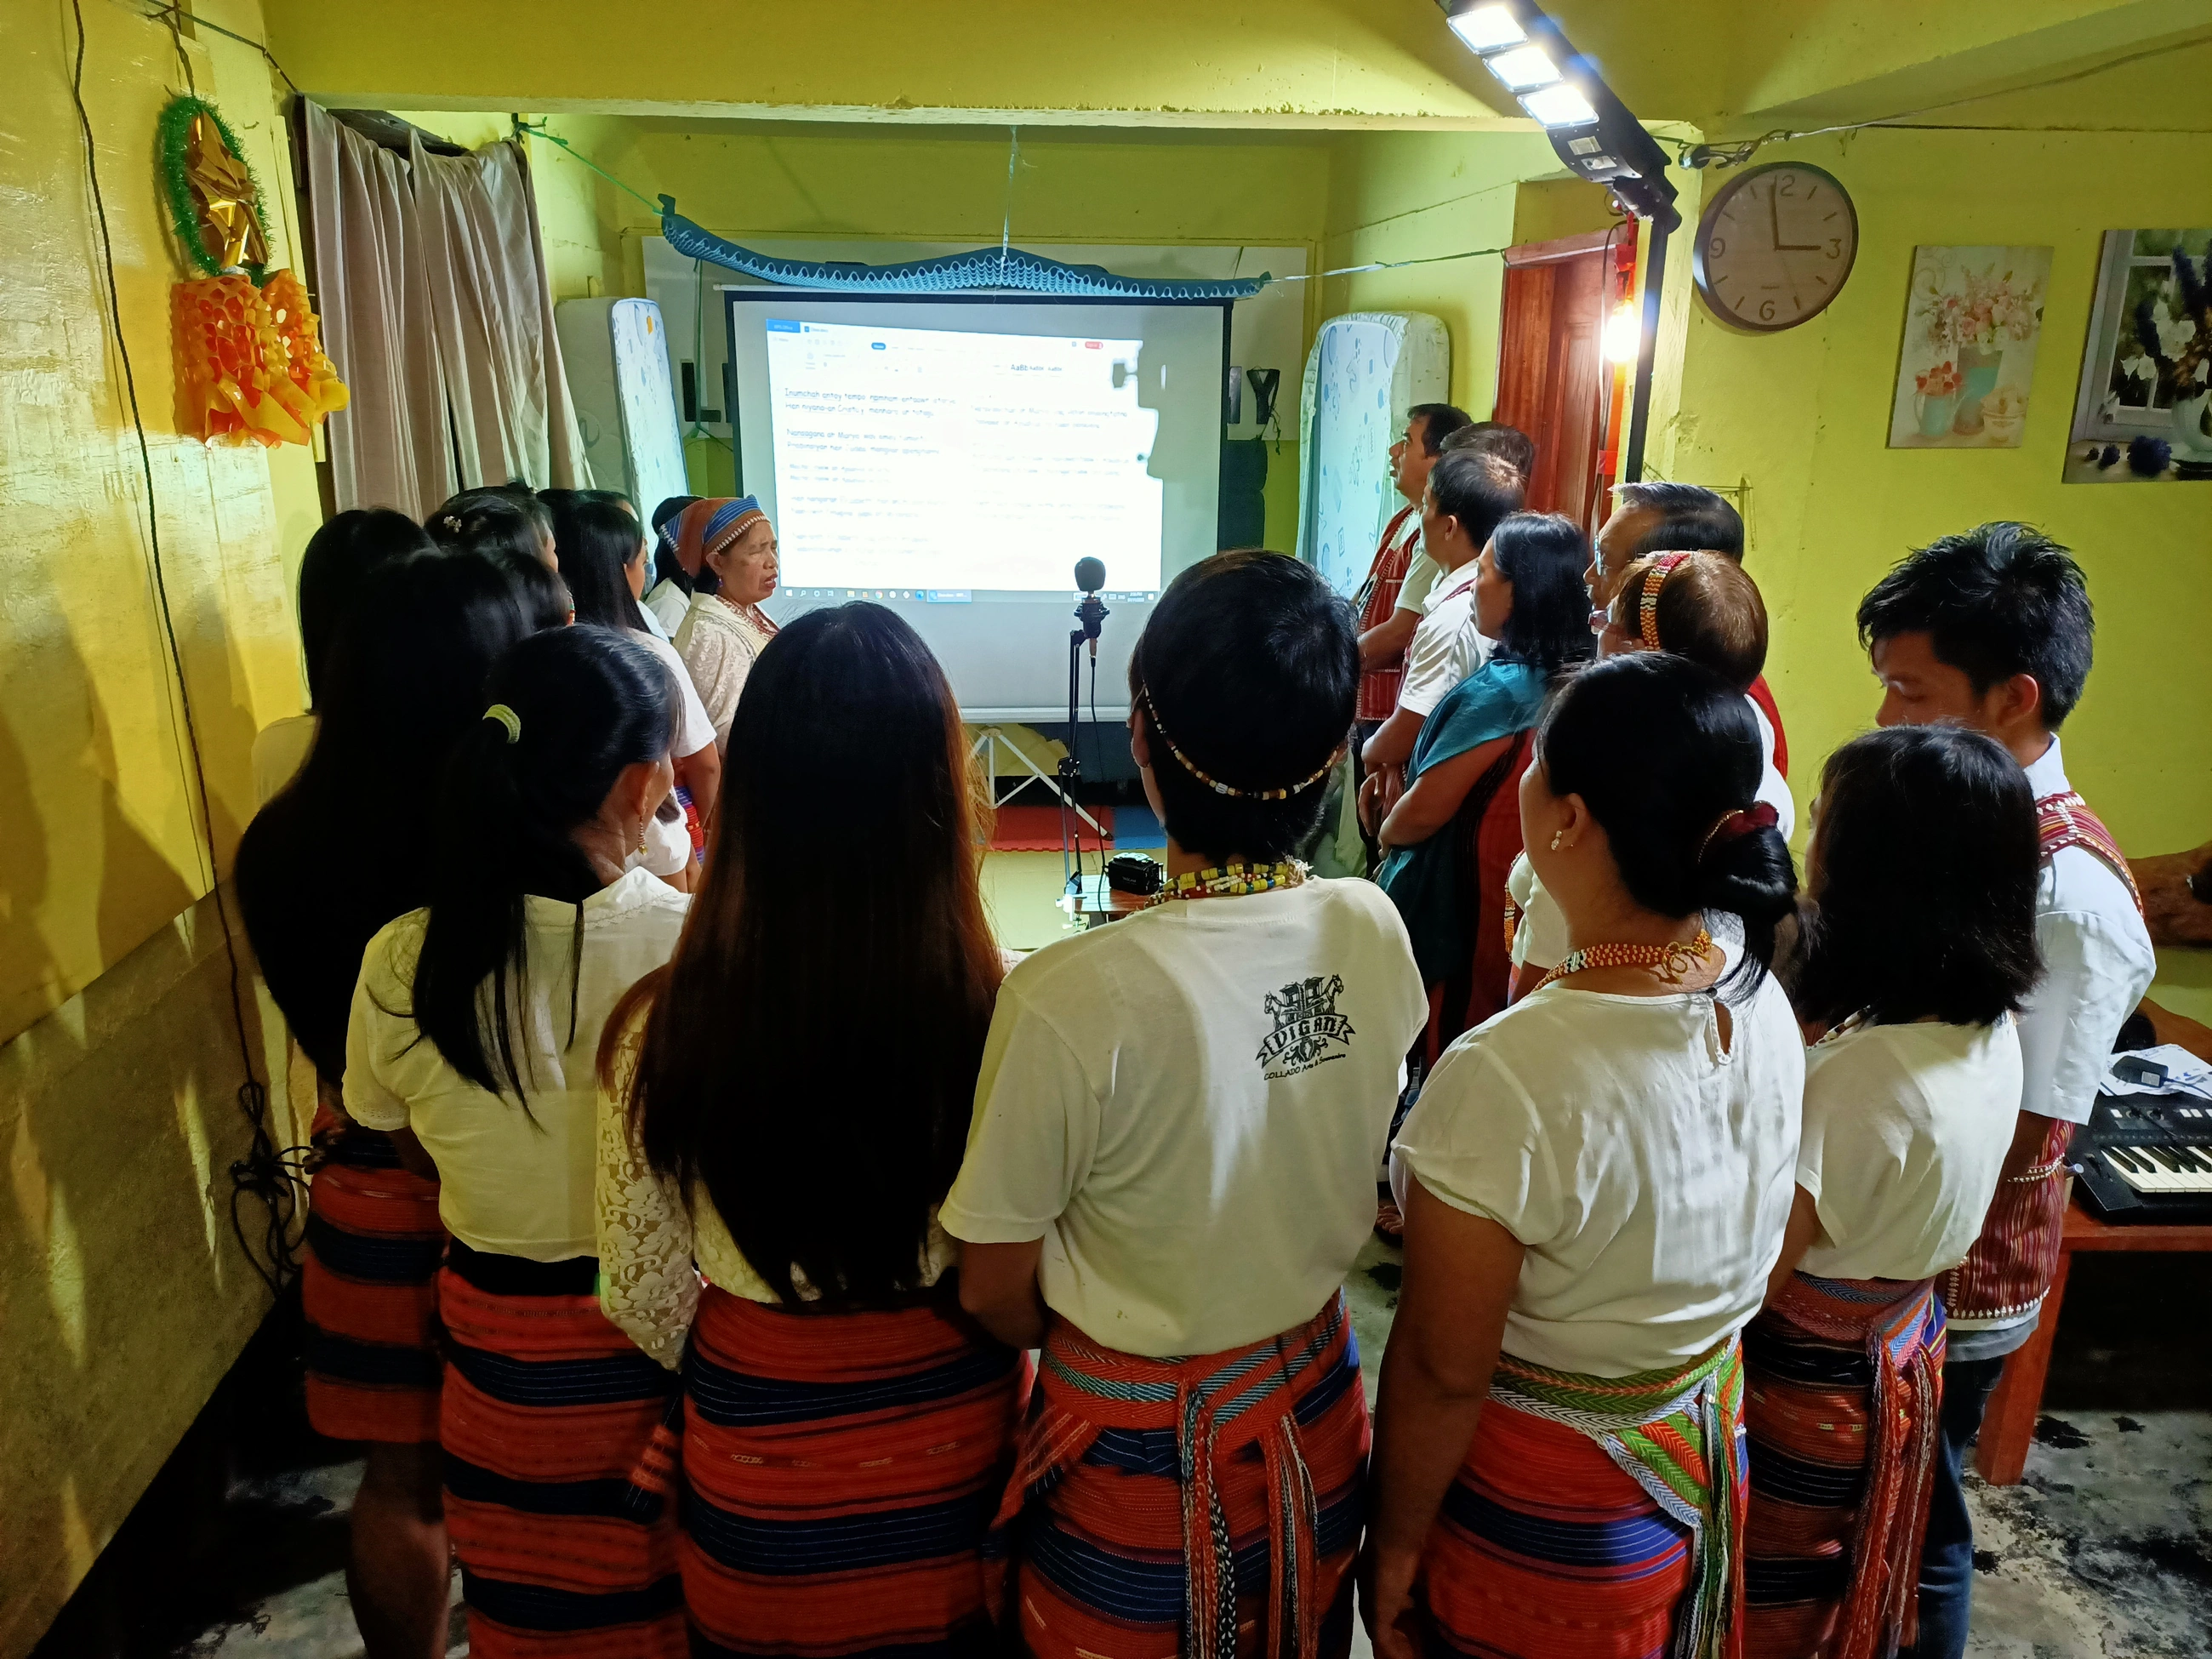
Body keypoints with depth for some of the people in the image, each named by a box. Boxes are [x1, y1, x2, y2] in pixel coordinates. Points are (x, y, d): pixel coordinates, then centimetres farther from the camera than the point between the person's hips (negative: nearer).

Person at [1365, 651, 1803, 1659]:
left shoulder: (1508, 1076, -34)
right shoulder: (1764, 1004, -12)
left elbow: (1442, 1369, -24)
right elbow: (1749, 1263, 3)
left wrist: (1393, 1545, -8)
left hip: (1546, 1500, -6)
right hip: (1705, 1452, 6)